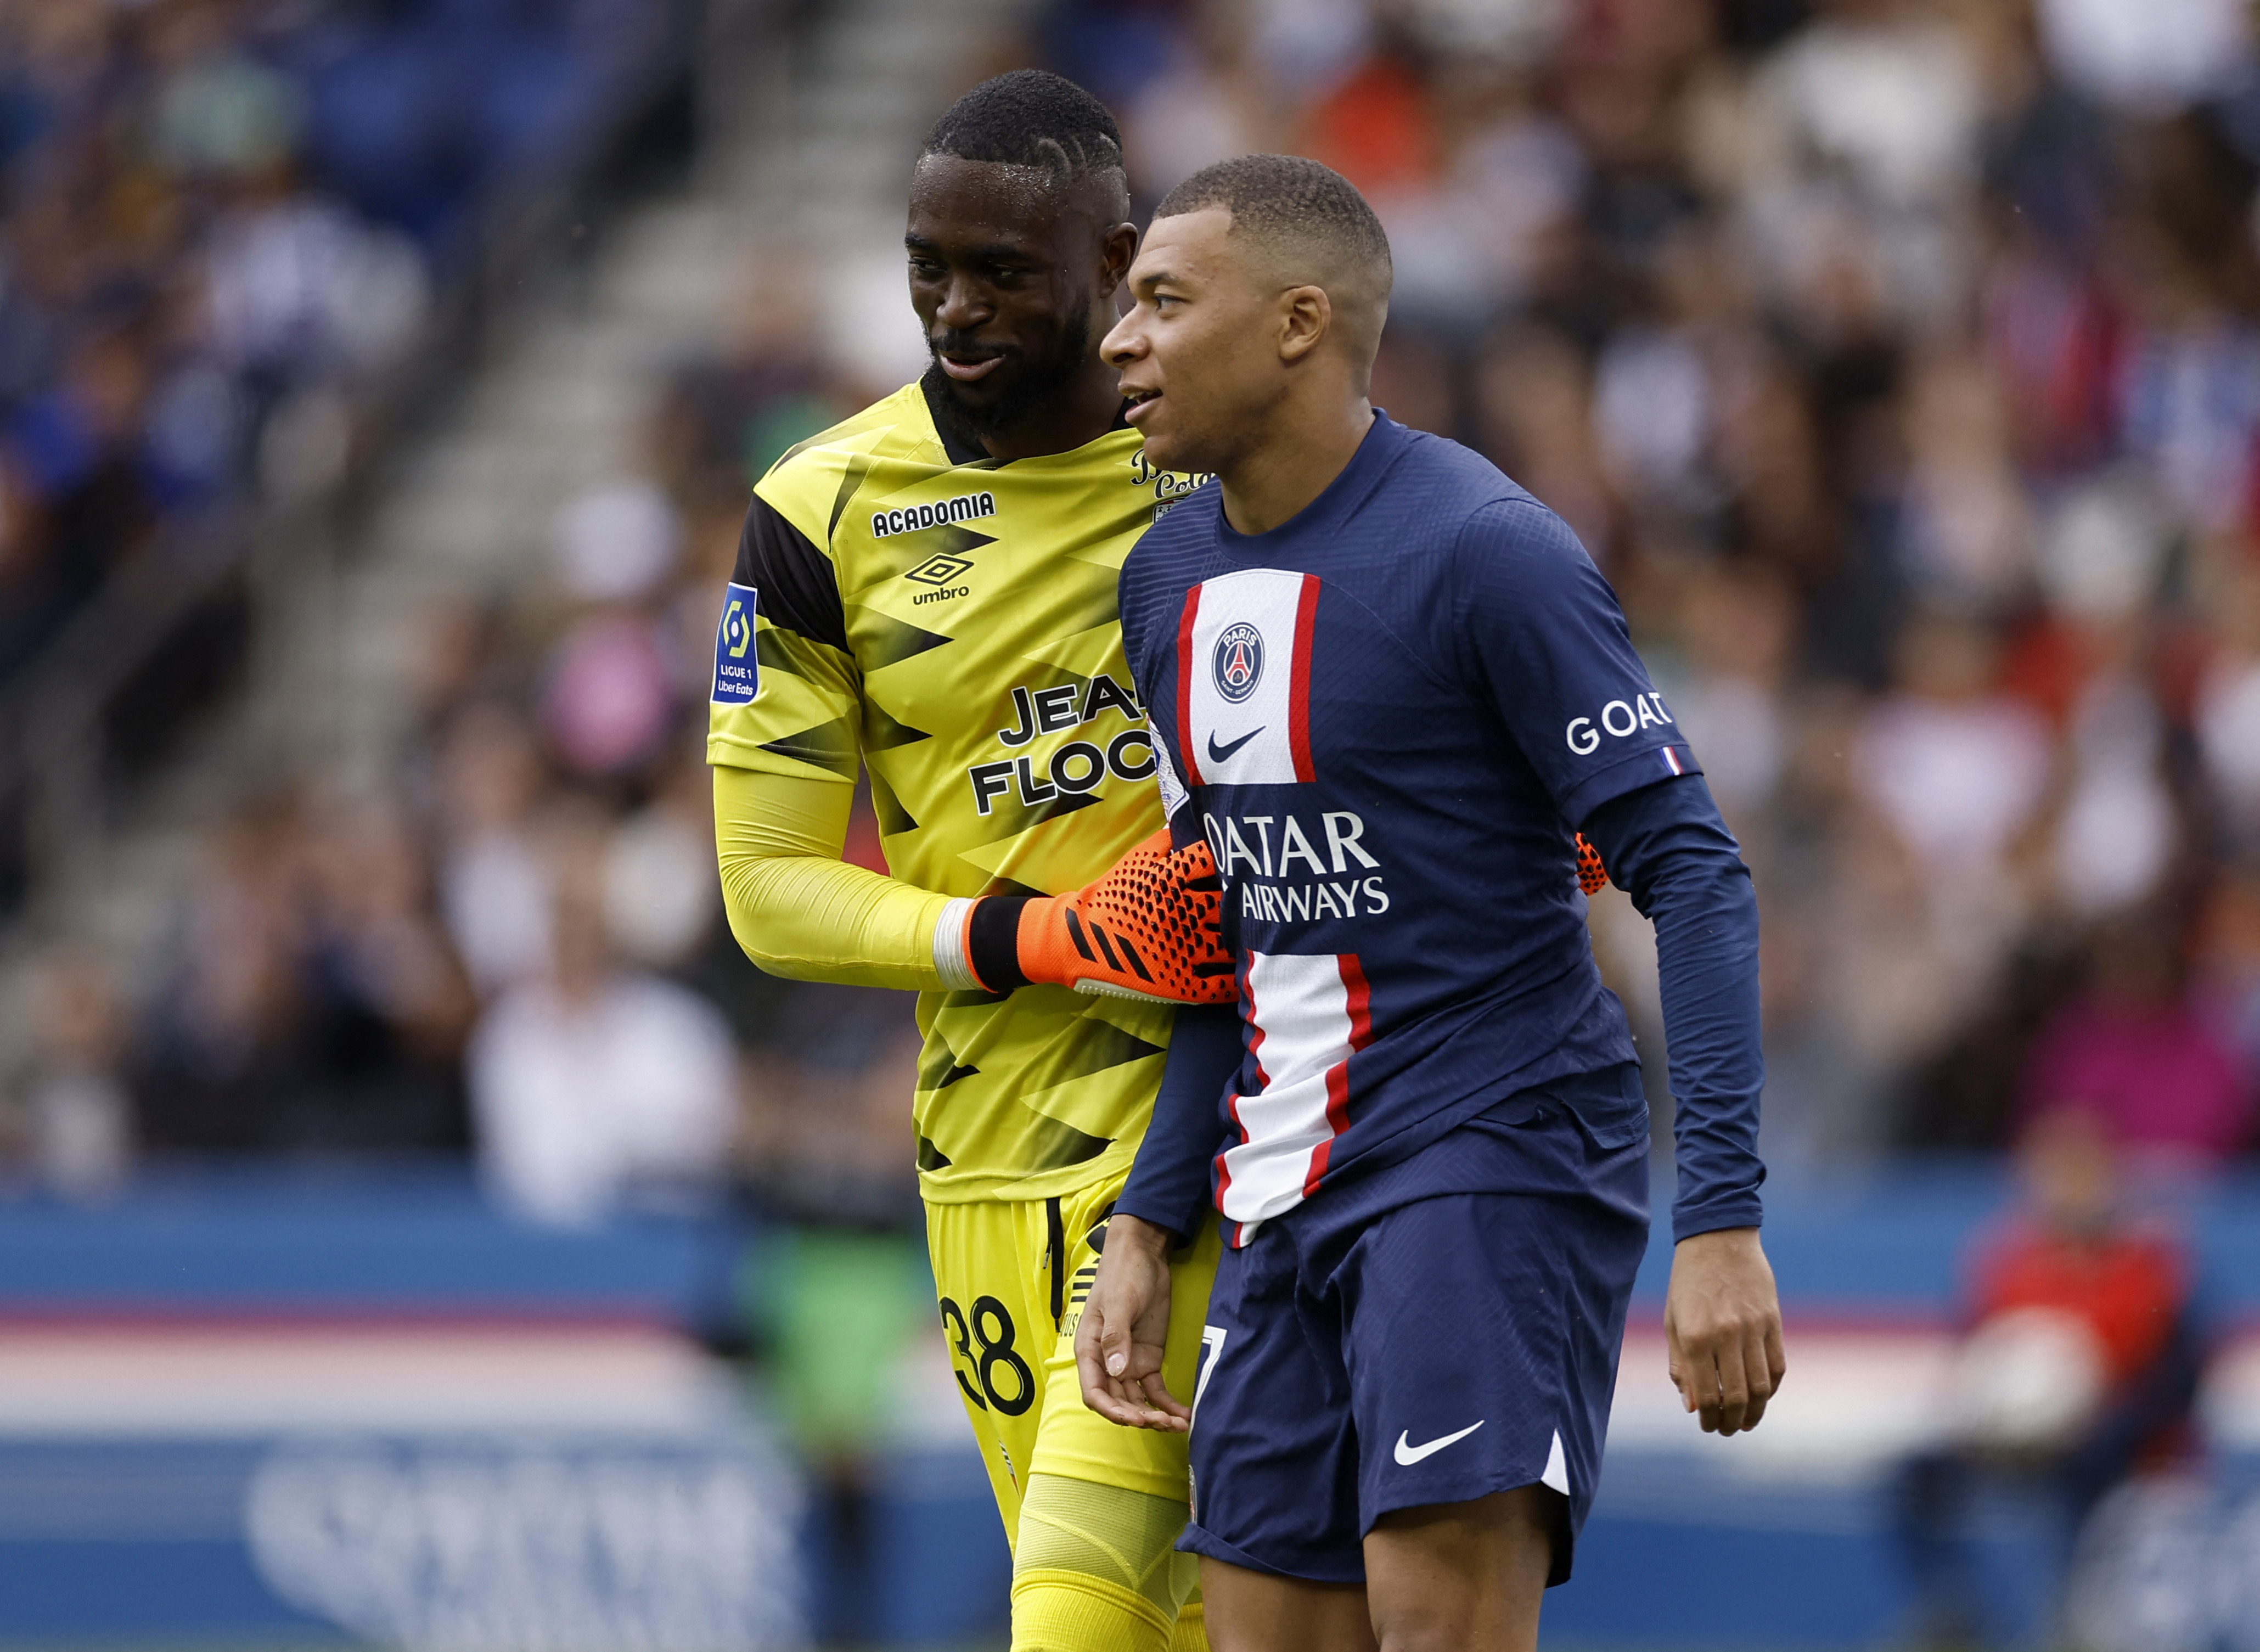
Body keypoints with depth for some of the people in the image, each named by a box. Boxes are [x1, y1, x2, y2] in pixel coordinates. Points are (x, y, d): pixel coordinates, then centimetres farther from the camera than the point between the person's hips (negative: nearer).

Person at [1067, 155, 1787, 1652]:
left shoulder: (1485, 552, -12)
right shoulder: (1168, 582, 12)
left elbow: (1693, 875, -15)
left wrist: (1723, 1220, -23)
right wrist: (1149, 1225, 14)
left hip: (1498, 1153, -8)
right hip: (1285, 1194, 8)